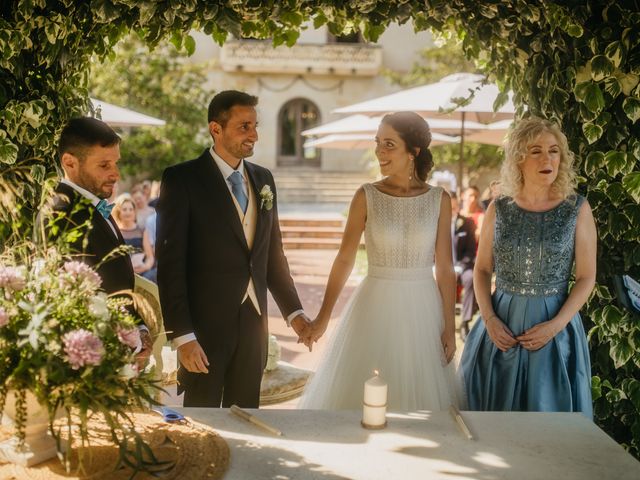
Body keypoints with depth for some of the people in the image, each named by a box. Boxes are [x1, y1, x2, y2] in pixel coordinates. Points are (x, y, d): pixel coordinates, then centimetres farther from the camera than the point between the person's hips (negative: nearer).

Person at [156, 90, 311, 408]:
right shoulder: (181, 179, -8)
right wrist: (182, 335, -15)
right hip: (205, 323, -5)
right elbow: (170, 263, -11)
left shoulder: (263, 179, 10)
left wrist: (293, 312, 10)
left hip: (254, 322, 5)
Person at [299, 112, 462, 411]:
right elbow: (345, 259, -4)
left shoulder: (439, 200, -1)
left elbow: (445, 268, 1)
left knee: (419, 392, 12)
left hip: (422, 310, 1)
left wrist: (449, 327, 1)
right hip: (375, 308, -1)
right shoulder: (366, 196, -4)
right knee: (364, 396, 8)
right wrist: (323, 317, -5)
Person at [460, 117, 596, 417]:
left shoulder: (577, 209, -3)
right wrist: (489, 319, -6)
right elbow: (482, 269, 7)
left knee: (548, 411, 6)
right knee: (495, 410, 9)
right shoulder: (499, 210, 2)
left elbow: (586, 277, -2)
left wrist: (556, 325, -13)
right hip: (502, 324, 2)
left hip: (555, 324, -1)